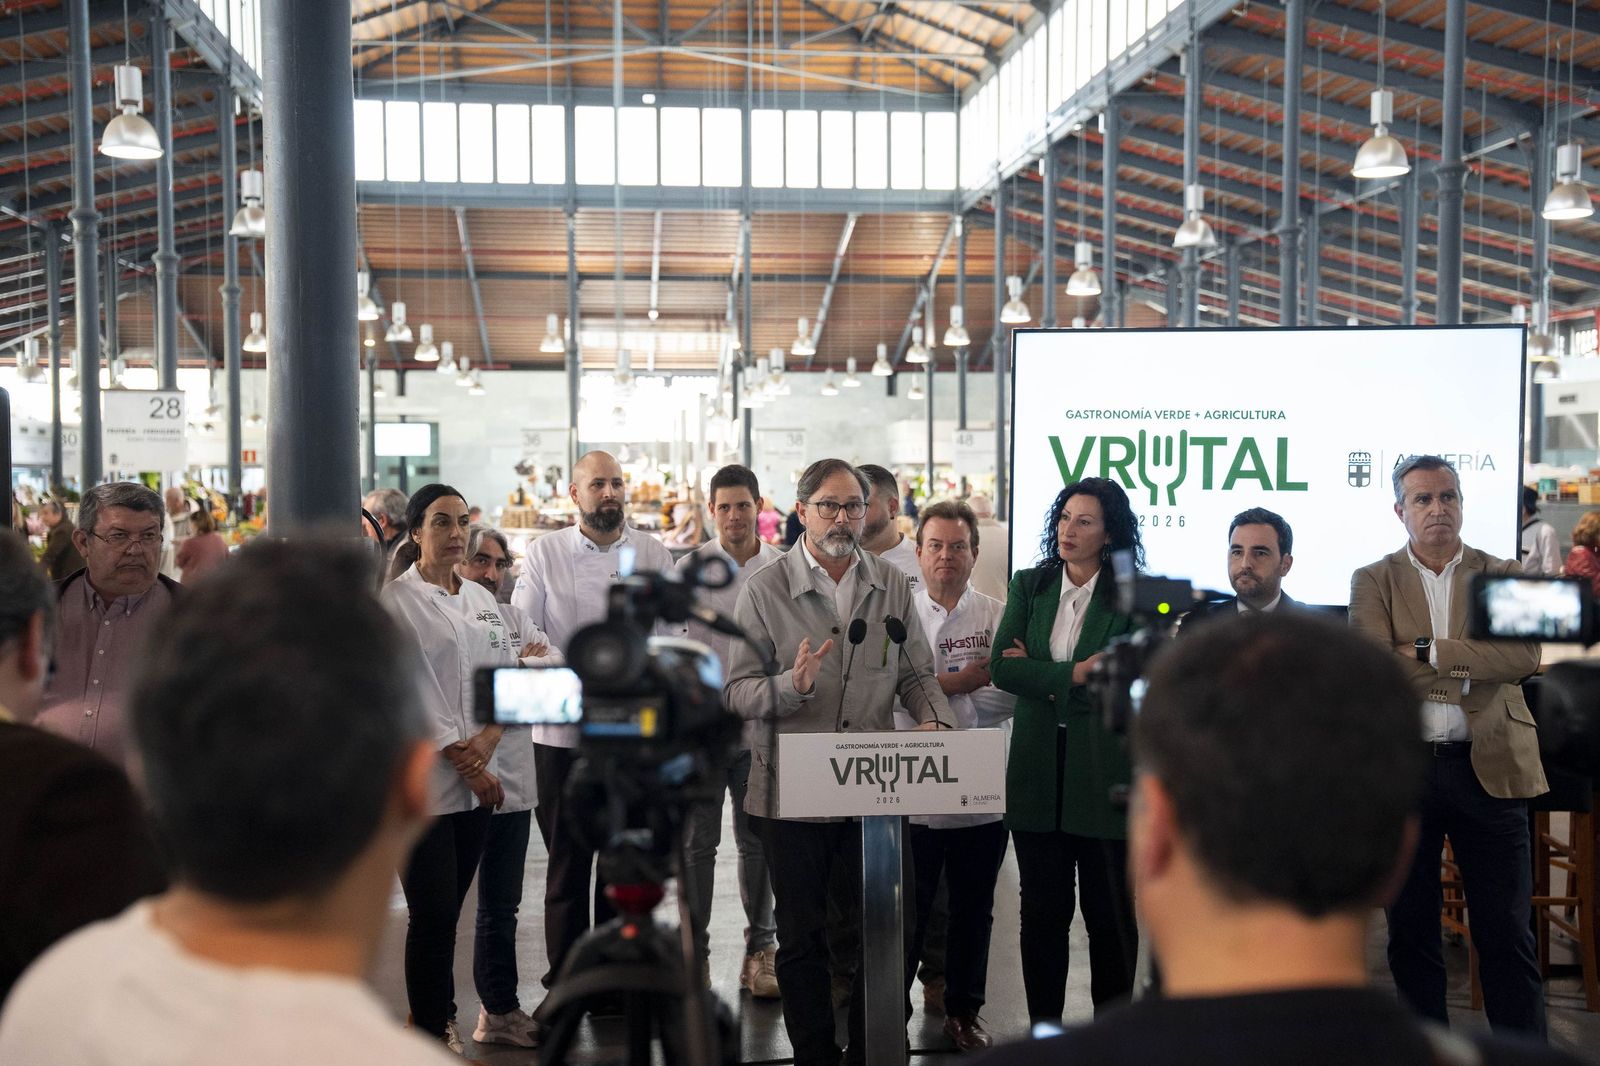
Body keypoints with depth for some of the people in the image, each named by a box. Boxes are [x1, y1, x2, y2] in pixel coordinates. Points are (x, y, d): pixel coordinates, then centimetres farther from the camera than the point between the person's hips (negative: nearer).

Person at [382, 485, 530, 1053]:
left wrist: (487, 740, -7)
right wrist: (462, 761, -10)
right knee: (433, 912, -4)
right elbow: (407, 692, -9)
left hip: (481, 778, 5)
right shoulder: (395, 601, -4)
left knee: (448, 910, 11)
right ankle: (433, 1033, 8)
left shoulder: (481, 600, 15)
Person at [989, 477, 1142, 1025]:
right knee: (1042, 911, 10)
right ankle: (1043, 1028, 20)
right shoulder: (1028, 586, 8)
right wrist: (1075, 675, -14)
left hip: (1105, 771, -3)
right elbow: (1002, 667, -4)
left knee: (1110, 913, 7)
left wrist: (1041, 675, -10)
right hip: (1038, 771, 3)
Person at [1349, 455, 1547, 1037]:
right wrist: (1469, 669, -9)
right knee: (1410, 932, 10)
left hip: (1489, 768, 0)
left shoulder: (1503, 575, 8)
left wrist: (1427, 653, -13)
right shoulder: (1373, 581, 6)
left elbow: (1525, 654, -10)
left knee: (1506, 933, 4)